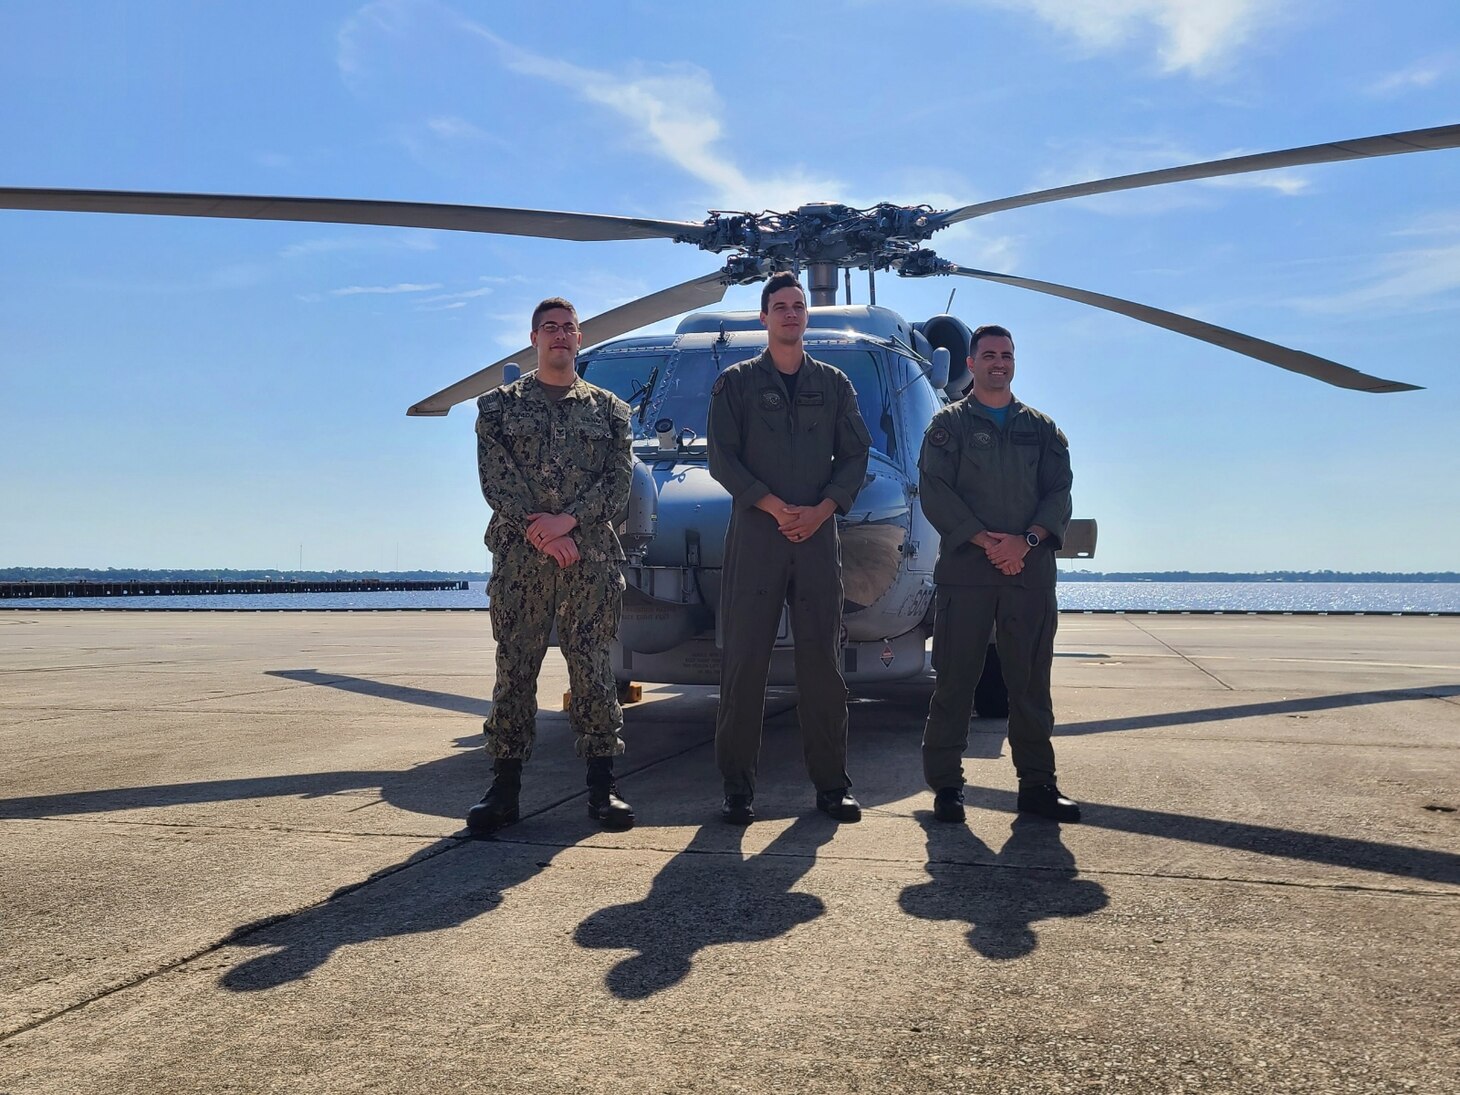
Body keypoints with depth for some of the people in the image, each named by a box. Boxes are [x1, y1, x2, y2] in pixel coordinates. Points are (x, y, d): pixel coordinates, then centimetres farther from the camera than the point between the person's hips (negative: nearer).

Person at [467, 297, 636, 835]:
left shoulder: (608, 409, 14)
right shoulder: (500, 404, 11)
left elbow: (620, 480, 3)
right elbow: (495, 477, 0)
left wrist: (569, 520, -12)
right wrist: (540, 531, -12)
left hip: (591, 557, 1)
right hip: (519, 555, 0)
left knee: (592, 669, 1)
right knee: (514, 669, 0)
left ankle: (602, 787, 6)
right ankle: (504, 787, 6)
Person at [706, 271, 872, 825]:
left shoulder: (834, 384, 14)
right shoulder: (735, 382, 8)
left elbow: (856, 455, 10)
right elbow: (721, 458, 0)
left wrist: (821, 510, -6)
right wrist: (775, 507, -11)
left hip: (818, 535, 2)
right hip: (754, 535, -2)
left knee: (823, 659, 3)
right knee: (744, 660, -2)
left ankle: (832, 784, 11)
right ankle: (738, 787, 5)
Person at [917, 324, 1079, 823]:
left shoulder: (1042, 429, 17)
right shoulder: (949, 423, 8)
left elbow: (1059, 493, 8)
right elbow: (934, 491, -3)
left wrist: (1026, 540, -10)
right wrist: (985, 540, -13)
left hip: (1031, 571, 3)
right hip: (965, 570, -2)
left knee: (1031, 679, 6)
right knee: (955, 678, -1)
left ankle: (1037, 782, 14)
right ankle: (945, 782, 6)